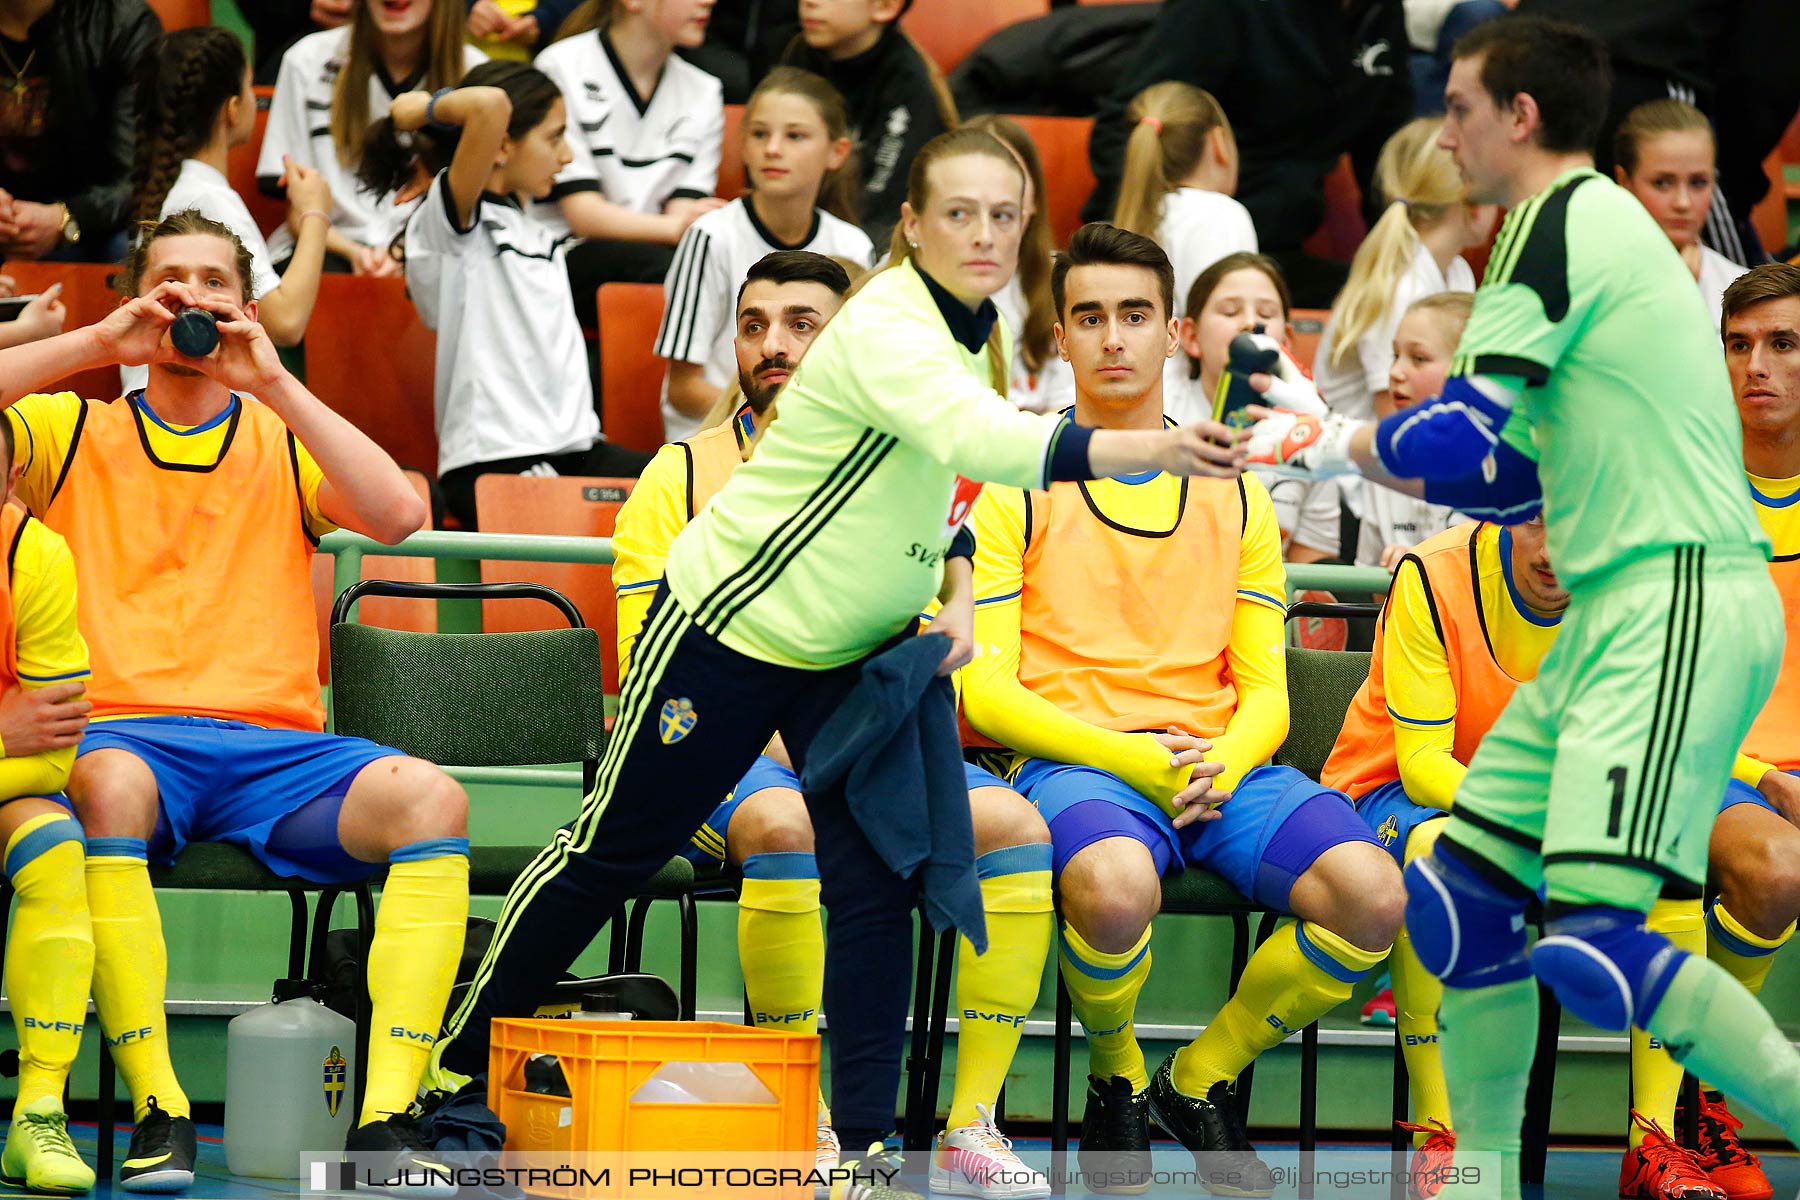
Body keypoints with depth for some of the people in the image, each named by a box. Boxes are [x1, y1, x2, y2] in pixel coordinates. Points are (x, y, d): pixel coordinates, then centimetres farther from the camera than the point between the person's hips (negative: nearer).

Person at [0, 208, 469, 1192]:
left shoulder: (285, 442, 20)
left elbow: (398, 515, 0)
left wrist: (273, 382, -1)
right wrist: (98, 342, -1)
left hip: (274, 746, 2)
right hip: (120, 732, -2)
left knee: (430, 797, -27)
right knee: (109, 784, -39)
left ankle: (386, 1119, -33)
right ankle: (157, 1112, -38)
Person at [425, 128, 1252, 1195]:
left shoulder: (980, 333, 0)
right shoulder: (884, 329, -28)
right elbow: (982, 440, -47)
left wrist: (957, 600, -2)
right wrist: (1144, 450, -60)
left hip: (858, 652, 7)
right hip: (732, 621, -7)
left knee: (877, 885, -5)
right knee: (614, 851, 5)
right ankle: (462, 1058, 23)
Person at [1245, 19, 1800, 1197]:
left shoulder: (1564, 220, -7)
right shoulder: (1599, 226, 22)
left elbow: (1461, 442, -12)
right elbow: (1513, 478, 26)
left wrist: (1343, 442, 8)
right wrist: (1333, 450, 22)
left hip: (1678, 610, -10)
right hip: (1622, 613, 10)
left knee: (1594, 946, -21)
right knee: (1461, 897, 11)